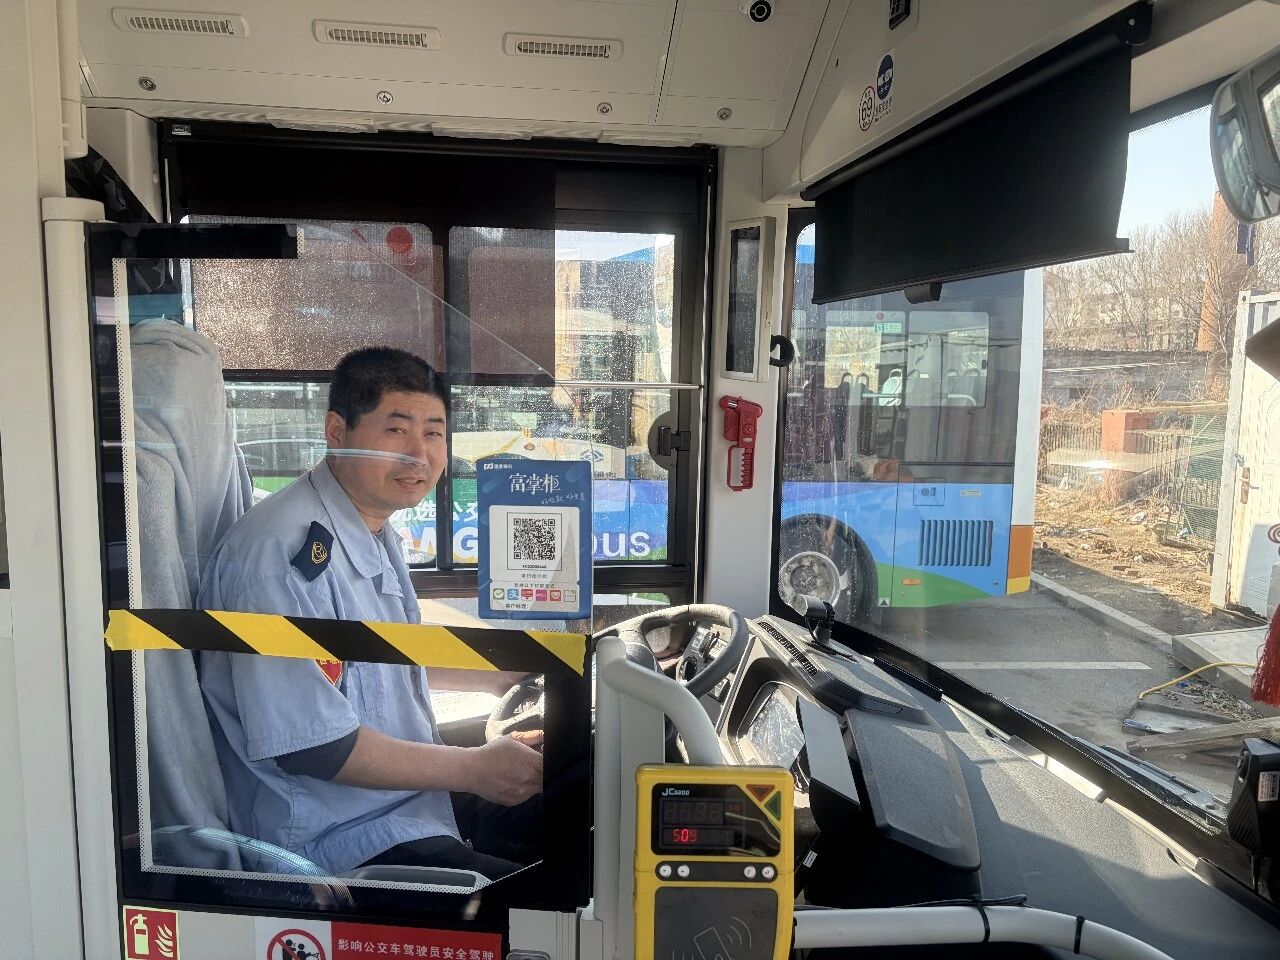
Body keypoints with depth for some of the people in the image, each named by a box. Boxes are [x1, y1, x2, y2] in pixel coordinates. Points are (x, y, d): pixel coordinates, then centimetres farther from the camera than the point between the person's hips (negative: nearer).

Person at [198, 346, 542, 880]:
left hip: (412, 793, 10)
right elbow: (309, 745, -25)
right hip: (336, 843, -9)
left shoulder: (373, 528, 8)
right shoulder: (289, 552, -24)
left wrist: (499, 678, 16)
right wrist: (474, 768, -18)